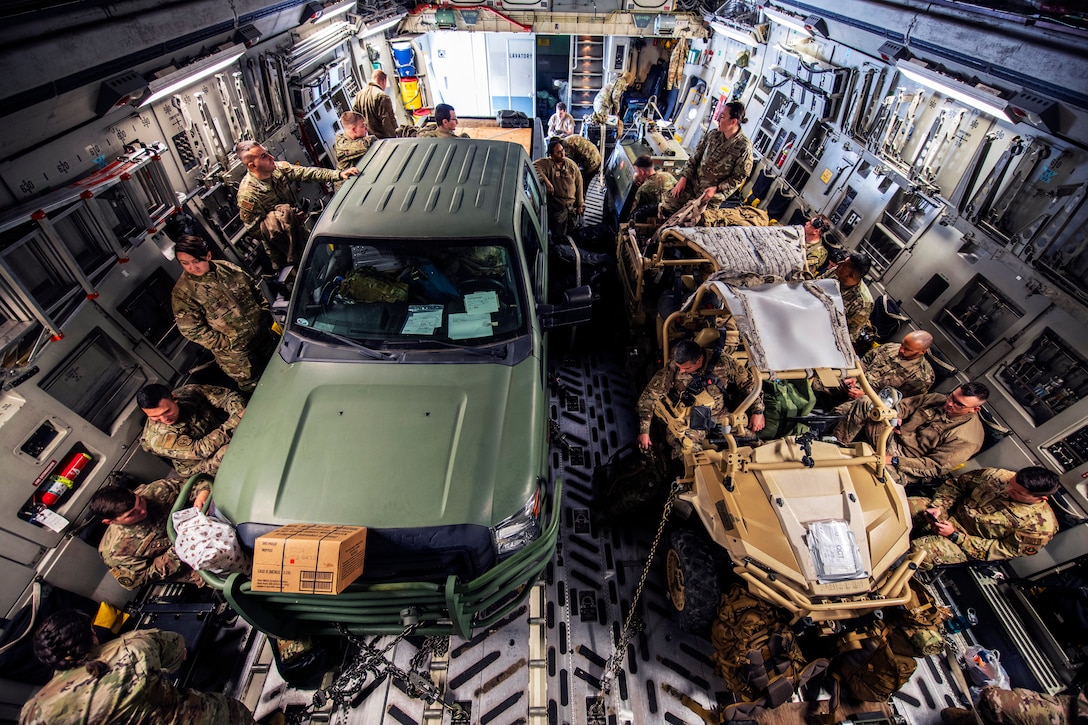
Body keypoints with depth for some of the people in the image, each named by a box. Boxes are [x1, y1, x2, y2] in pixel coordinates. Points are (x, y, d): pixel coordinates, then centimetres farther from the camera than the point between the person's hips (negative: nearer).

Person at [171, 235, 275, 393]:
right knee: (253, 386, 9)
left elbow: (253, 287, 9)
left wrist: (265, 312, 2)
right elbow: (191, 330, -15)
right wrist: (227, 344, -18)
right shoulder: (182, 293, -18)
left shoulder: (225, 267, -5)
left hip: (262, 333, 5)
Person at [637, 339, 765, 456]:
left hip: (722, 416, 2)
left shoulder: (722, 363, -8)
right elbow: (649, 396, -9)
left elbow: (749, 381, 5)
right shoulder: (673, 369, -10)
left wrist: (758, 412, -2)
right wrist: (644, 430, -13)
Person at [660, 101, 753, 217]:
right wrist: (683, 178, -3)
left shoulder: (744, 147, -18)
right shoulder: (713, 134, -3)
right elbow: (695, 157, 5)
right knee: (666, 208, 1)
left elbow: (739, 177, -13)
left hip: (712, 194, -5)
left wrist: (716, 189, -21)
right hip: (692, 183, 5)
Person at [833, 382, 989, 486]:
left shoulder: (968, 438, -14)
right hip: (893, 436, 6)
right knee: (864, 403, -17)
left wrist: (894, 460, -22)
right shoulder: (936, 399, 2)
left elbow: (935, 467, -16)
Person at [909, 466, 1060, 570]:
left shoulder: (1040, 525, -15)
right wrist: (937, 506, -11)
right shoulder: (997, 476, -6)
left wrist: (954, 535, -21)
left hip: (968, 544, -4)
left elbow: (1003, 551, -12)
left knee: (921, 550, -33)